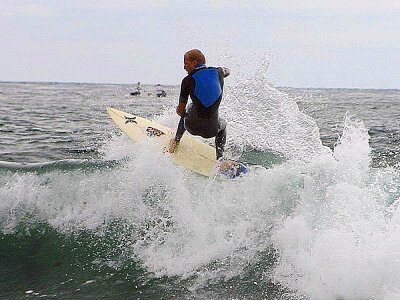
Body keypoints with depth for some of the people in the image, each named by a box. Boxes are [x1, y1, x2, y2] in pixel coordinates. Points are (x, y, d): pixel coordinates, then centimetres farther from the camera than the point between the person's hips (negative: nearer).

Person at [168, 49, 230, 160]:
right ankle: (220, 159, 24)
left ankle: (176, 140, 40)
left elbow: (180, 111, 2)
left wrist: (181, 112, 25)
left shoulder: (188, 80, -6)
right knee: (222, 124, 38)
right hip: (211, 130, 1)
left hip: (193, 127, -1)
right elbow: (227, 71, 29)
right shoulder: (218, 72, 1)